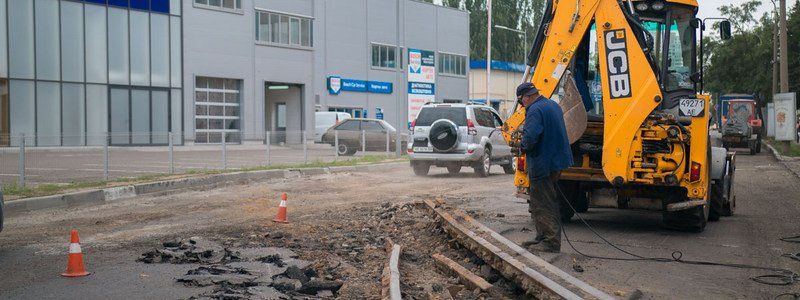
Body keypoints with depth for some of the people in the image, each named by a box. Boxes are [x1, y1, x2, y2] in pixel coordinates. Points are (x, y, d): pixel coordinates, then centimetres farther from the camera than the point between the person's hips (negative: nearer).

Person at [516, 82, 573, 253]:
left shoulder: (535, 110, -18)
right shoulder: (553, 105, 13)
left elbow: (530, 136, -30)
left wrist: (523, 147, -9)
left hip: (542, 165, -10)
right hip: (557, 161, 10)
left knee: (543, 206, -2)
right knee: (549, 203, 18)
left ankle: (551, 243, 1)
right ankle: (543, 238, 25)